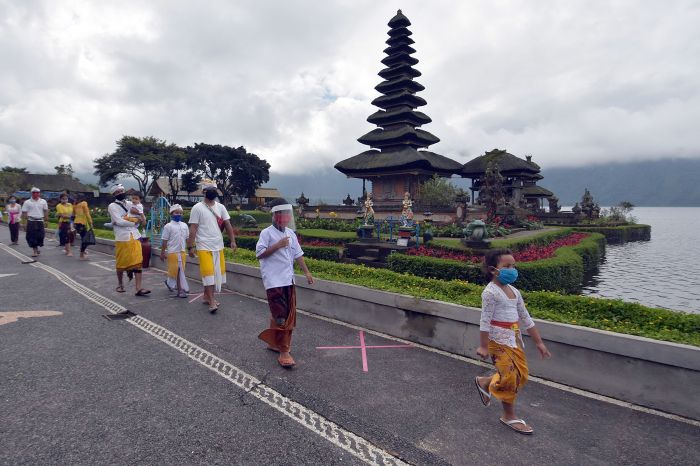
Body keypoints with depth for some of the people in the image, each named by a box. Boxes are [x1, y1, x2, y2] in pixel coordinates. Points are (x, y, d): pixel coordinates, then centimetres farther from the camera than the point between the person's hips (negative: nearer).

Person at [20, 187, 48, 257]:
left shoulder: (43, 201, 8)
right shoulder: (27, 202, 2)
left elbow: (46, 212, 10)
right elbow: (24, 213, 1)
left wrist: (46, 221, 6)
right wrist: (25, 223, -4)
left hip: (40, 221, 2)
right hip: (31, 221, -1)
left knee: (40, 236, 1)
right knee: (32, 237, -2)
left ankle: (37, 248, 22)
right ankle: (35, 250, 6)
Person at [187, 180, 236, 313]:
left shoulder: (220, 207, 8)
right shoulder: (197, 208, -5)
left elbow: (227, 224, 6)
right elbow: (193, 229, -7)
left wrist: (233, 240, -3)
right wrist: (190, 247, -11)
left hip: (218, 246, 5)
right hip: (204, 246, -5)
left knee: (216, 272, 9)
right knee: (208, 272, -9)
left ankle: (206, 296, 23)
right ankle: (211, 301, -4)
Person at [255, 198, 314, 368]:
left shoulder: (290, 233, 11)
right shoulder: (267, 233, -9)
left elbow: (298, 254, 14)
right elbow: (259, 254, -15)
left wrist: (307, 272, 11)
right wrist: (277, 245, -21)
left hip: (288, 279, 7)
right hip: (274, 280, -7)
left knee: (288, 315, 14)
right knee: (280, 316, -6)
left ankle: (273, 342, 33)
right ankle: (284, 352, 3)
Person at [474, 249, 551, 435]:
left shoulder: (514, 291, 8)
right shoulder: (491, 292, -16)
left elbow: (526, 318, 14)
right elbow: (485, 321, -17)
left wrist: (539, 342, 15)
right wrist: (484, 346, -16)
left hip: (514, 338, 8)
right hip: (498, 339, -8)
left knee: (522, 374, 10)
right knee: (510, 376, -2)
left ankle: (485, 382, 31)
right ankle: (509, 416, 20)